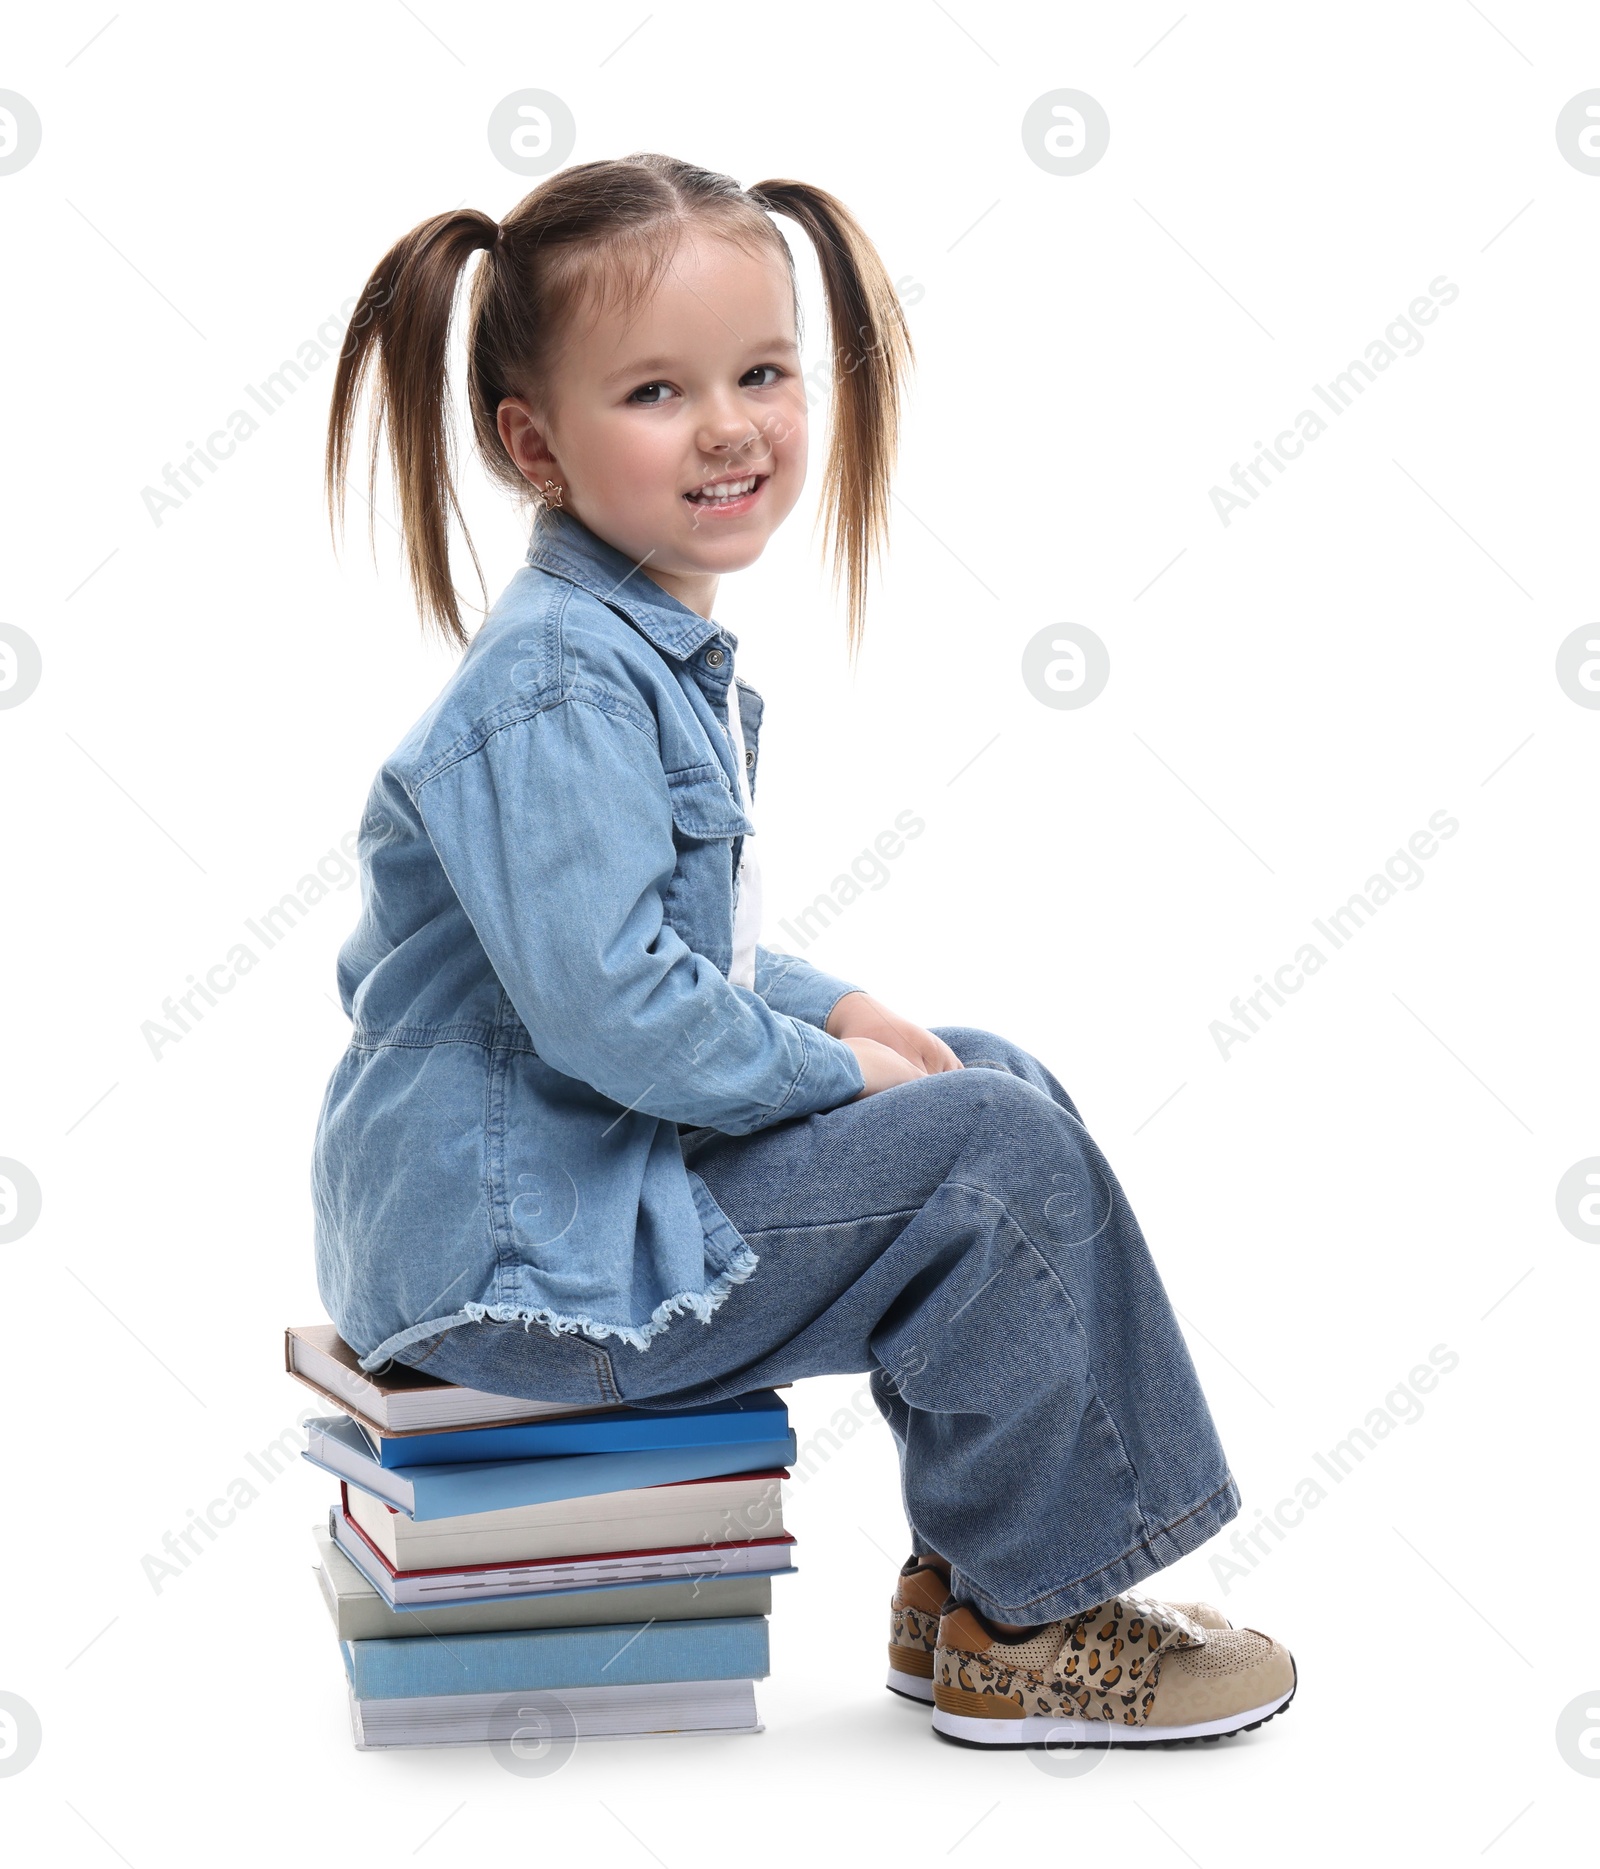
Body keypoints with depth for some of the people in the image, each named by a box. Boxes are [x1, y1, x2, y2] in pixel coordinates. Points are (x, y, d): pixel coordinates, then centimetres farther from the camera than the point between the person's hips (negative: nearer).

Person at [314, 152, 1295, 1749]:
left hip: (614, 1158, 11)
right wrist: (831, 1071, -14)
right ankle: (1022, 1632, 2)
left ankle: (965, 1576, 14)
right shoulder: (557, 688, -21)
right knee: (993, 1156, -15)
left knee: (1004, 1082, 12)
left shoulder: (659, 652, 11)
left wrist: (829, 1007, 5)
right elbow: (607, 1005, -28)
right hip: (516, 1240, -11)